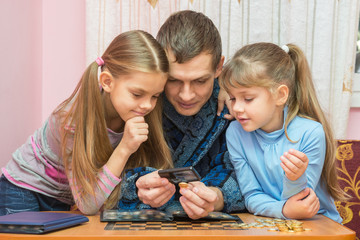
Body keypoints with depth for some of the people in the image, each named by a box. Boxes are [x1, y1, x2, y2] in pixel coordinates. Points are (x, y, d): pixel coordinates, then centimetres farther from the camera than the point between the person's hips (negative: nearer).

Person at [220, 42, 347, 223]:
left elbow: (297, 202, -9)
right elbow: (251, 196, -4)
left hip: (318, 224, -2)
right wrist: (283, 210, -22)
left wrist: (295, 179, -29)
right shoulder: (235, 133, -5)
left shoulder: (310, 133, -13)